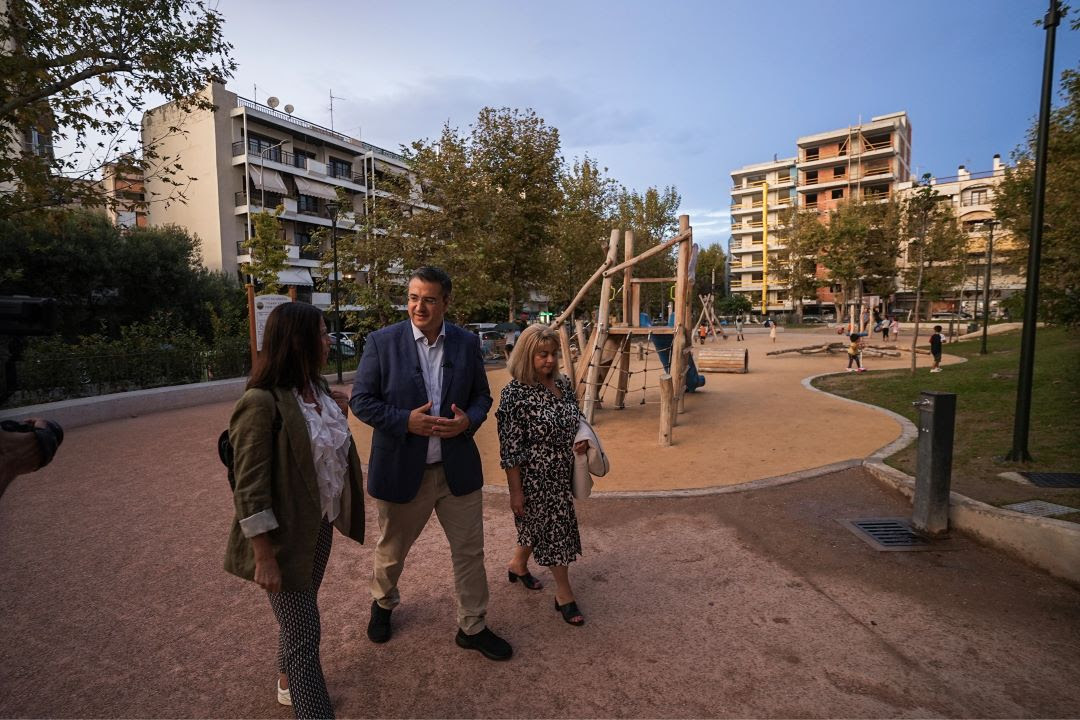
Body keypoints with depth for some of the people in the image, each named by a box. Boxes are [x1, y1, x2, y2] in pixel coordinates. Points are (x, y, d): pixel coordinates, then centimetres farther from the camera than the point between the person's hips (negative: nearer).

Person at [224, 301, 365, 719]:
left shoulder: (316, 388, 1)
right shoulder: (262, 403, -24)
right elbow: (250, 489, -22)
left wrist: (338, 415, 0)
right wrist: (265, 557, -19)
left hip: (320, 524, 8)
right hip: (285, 534, -8)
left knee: (299, 616, 26)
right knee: (303, 632, 4)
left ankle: (288, 684, 50)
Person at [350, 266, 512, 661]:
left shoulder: (467, 343, -1)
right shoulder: (382, 341, -8)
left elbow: (482, 396, 6)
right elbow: (361, 400, -7)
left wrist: (469, 420, -15)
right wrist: (405, 421, -20)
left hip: (458, 468, 2)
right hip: (401, 470, -1)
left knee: (469, 552, 12)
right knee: (391, 550, 21)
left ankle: (473, 627, 34)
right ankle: (383, 604, 52)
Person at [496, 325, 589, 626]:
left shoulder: (563, 383, 0)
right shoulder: (514, 393, -20)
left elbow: (575, 420, 16)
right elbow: (510, 449, -17)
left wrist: (583, 440, -6)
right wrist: (516, 491, -14)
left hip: (562, 475, 7)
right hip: (535, 477, -7)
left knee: (539, 526, 23)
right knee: (553, 530, 5)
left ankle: (518, 564, 49)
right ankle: (564, 595, 25)